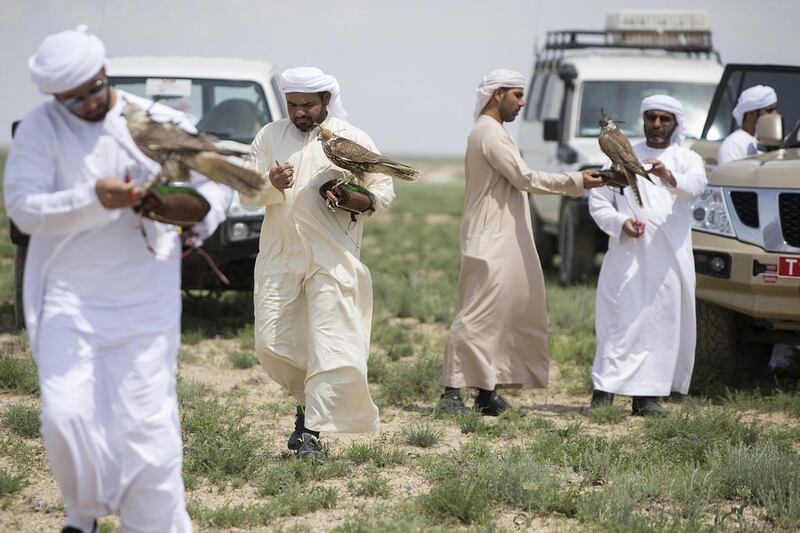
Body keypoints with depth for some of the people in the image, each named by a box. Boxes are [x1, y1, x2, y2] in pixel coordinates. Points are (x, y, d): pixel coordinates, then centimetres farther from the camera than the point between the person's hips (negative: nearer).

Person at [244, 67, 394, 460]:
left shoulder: (352, 139, 3)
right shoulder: (270, 137, 10)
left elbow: (385, 189, 7)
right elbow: (247, 191, 7)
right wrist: (270, 185, -16)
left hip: (332, 257, -3)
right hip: (279, 254, 3)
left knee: (329, 346, -10)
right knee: (271, 343, 2)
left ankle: (311, 433, -6)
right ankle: (308, 400, 27)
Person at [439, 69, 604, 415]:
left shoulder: (491, 132, 20)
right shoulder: (490, 133, -13)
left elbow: (517, 181, 21)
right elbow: (525, 179, -16)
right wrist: (576, 181, -12)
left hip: (504, 244, 11)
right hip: (492, 244, -11)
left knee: (506, 317, 11)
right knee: (478, 317, -11)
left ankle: (488, 391, 13)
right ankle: (452, 393, -11)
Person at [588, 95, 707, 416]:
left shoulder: (687, 160, 11)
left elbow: (695, 185, -13)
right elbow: (598, 201, 11)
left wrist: (670, 178, -35)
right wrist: (620, 223, -9)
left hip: (670, 259, 1)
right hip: (627, 257, -1)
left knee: (662, 325, -1)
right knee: (620, 322, -8)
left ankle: (645, 394, 4)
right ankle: (603, 392, -9)